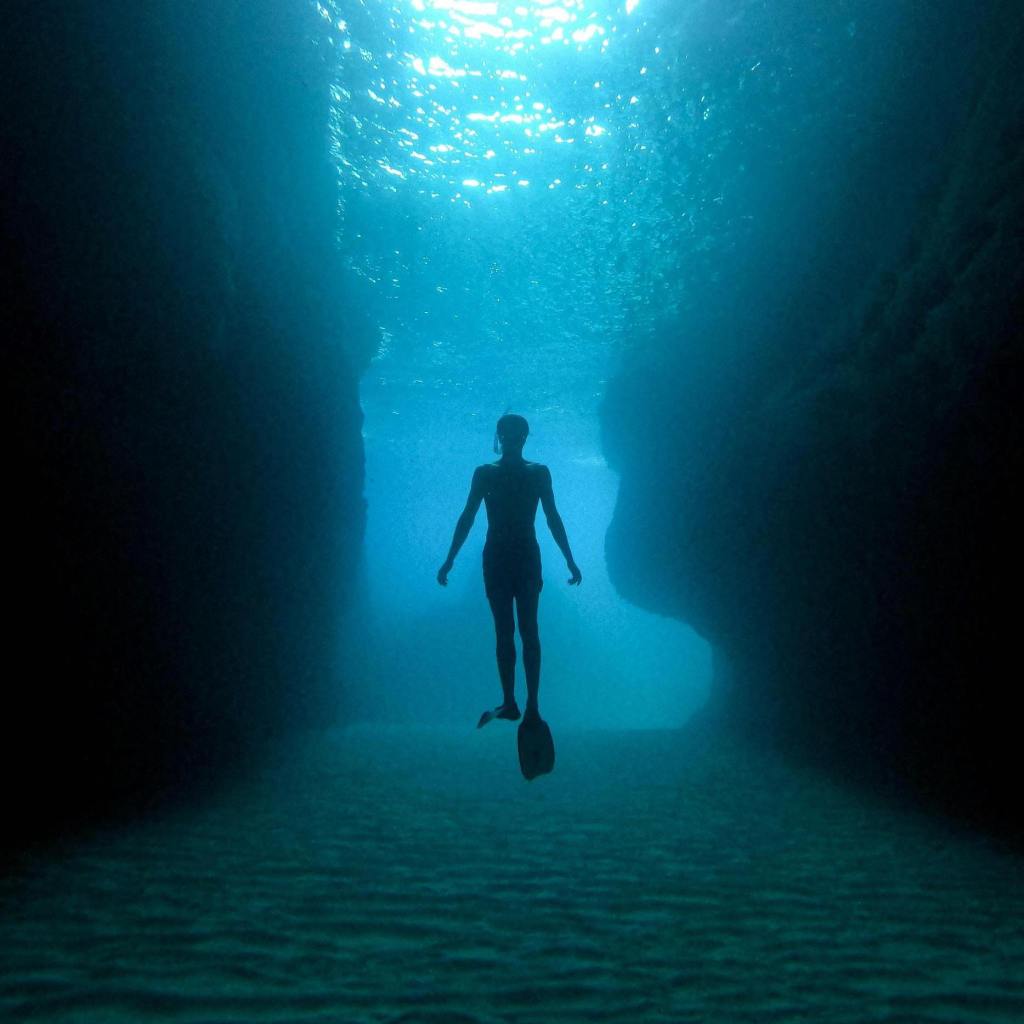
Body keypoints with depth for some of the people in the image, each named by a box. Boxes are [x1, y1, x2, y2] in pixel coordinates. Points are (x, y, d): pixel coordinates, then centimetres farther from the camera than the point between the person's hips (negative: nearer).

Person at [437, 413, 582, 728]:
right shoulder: (485, 473, 5)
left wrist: (570, 560, 5)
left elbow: (552, 518, 7)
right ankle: (509, 703, 7)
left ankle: (531, 705, -5)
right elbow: (467, 517, 5)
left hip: (527, 558, -1)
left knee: (527, 630, -7)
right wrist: (449, 560, 2)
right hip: (496, 558, 1)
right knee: (504, 632, 2)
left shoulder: (538, 473, 5)